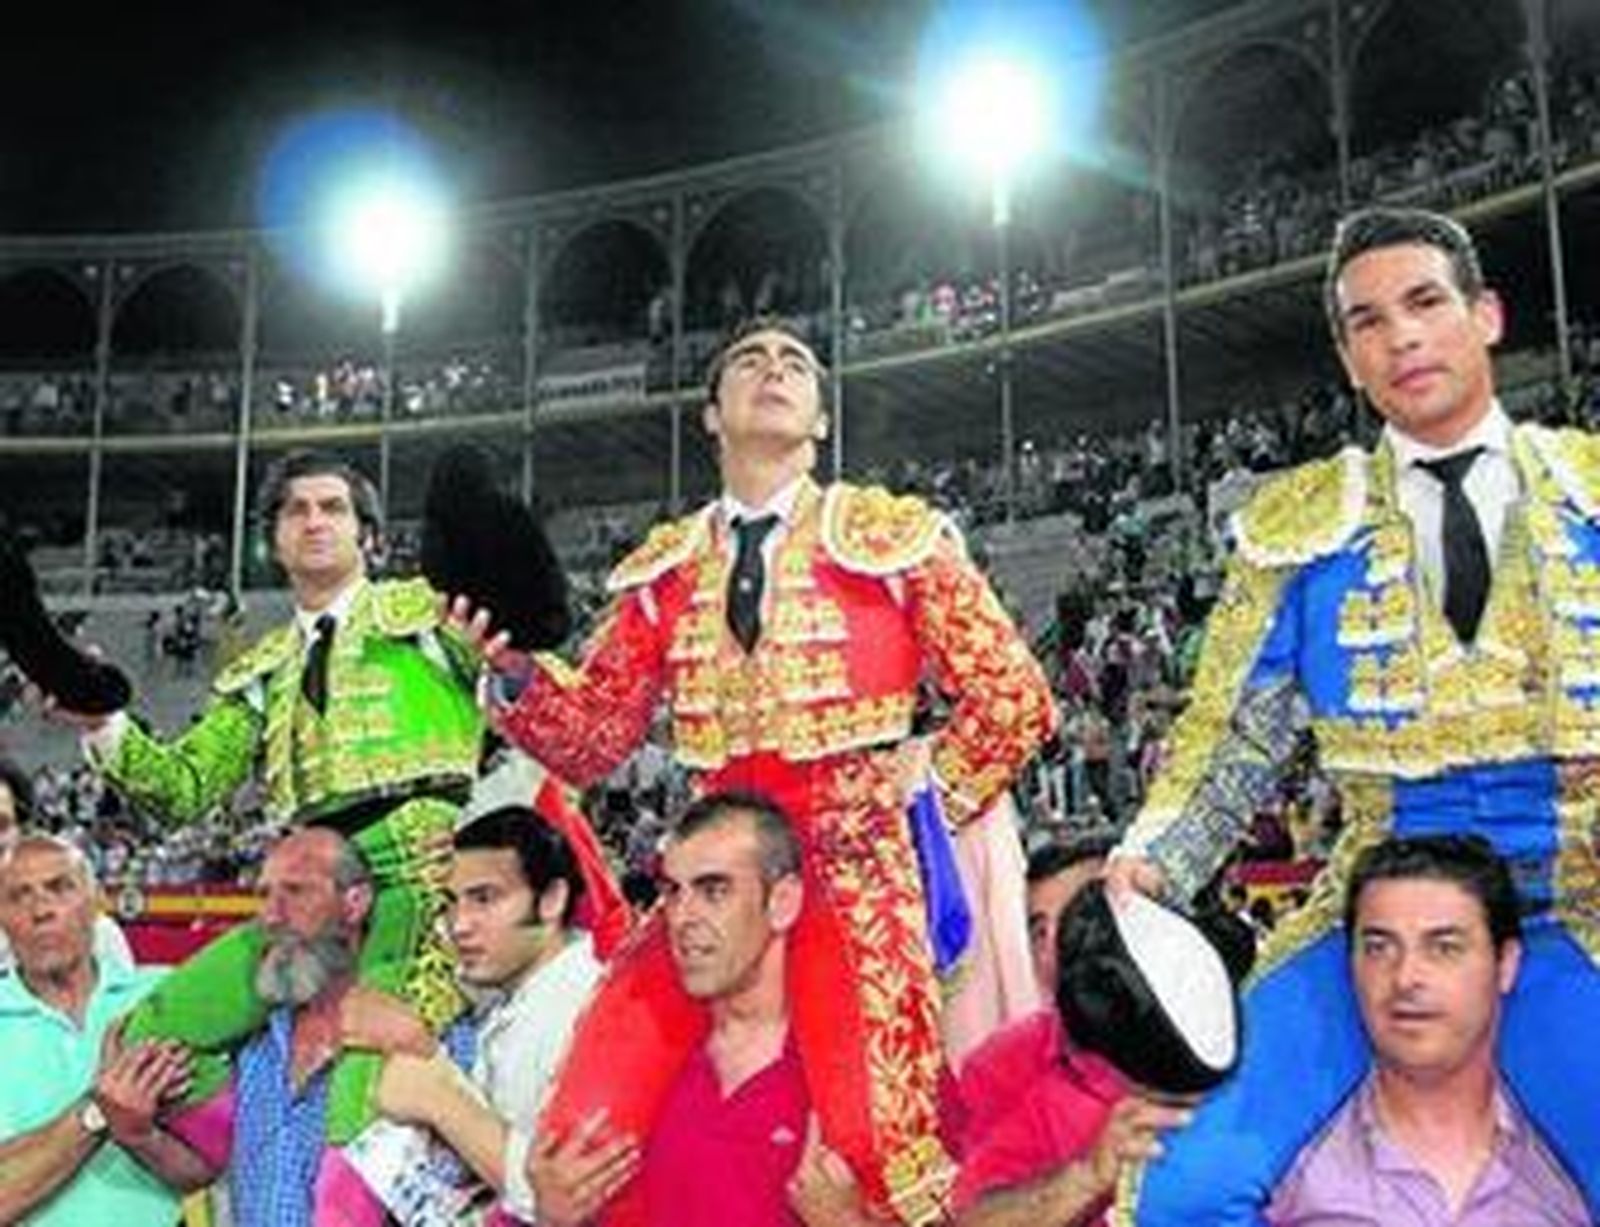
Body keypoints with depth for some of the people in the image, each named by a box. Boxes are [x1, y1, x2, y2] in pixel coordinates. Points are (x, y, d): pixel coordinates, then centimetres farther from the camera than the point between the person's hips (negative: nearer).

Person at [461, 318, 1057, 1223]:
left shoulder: (894, 537, 5)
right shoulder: (666, 570, 14)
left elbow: (1015, 700, 7)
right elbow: (595, 741, 12)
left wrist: (930, 797, 3)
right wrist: (519, 674, -4)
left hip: (856, 869, -3)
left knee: (875, 1150, -14)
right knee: (581, 1143, -7)